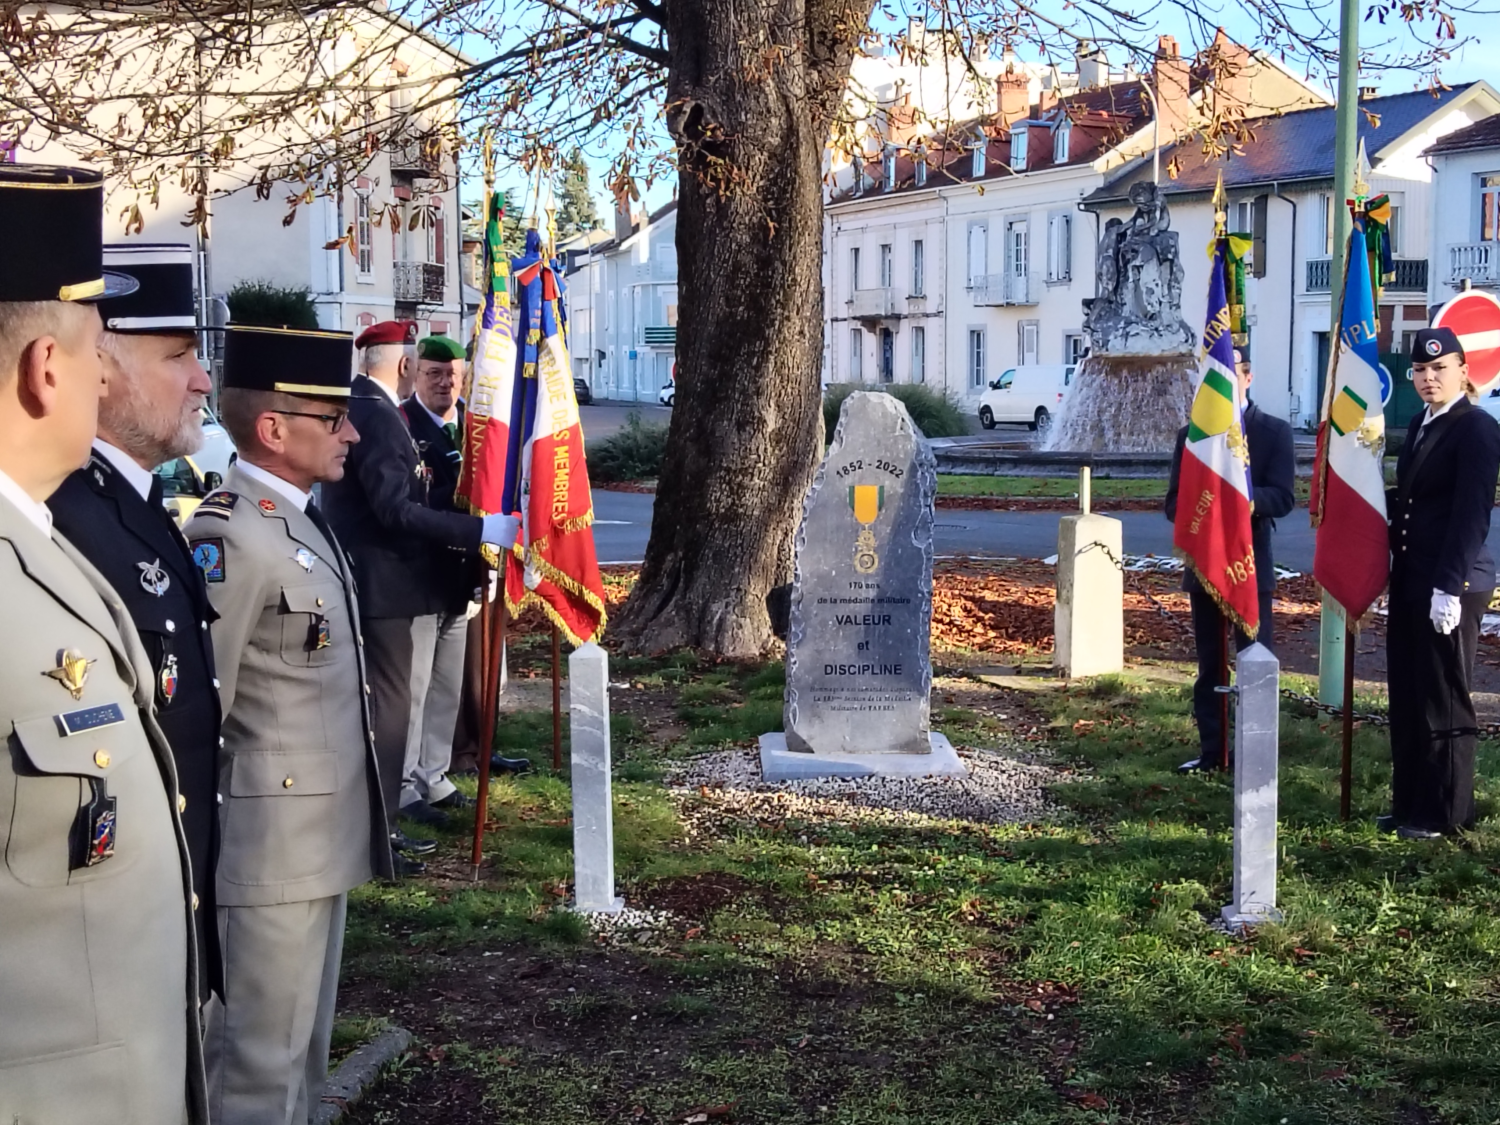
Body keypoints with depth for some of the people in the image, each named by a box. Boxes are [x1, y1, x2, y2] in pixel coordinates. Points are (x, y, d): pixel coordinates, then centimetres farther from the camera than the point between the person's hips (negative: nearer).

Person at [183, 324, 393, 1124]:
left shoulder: (300, 520, 11)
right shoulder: (230, 537, -20)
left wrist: (346, 816, 18)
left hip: (321, 836, 9)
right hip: (273, 843, -9)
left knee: (302, 1042, 19)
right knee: (259, 1057, 2)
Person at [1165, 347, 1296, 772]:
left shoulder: (1274, 432, 1)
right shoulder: (1190, 435, 12)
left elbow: (1282, 497, -10)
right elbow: (1174, 503, 7)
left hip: (1251, 566, -4)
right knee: (1209, 666, 10)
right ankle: (1212, 751, 17)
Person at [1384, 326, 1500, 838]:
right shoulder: (1420, 426, 15)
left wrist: (1449, 588, -22)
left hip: (1450, 586, -8)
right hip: (1410, 580, 8)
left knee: (1444, 701, 0)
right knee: (1407, 698, 13)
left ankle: (1445, 813, 11)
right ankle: (1409, 804, 23)